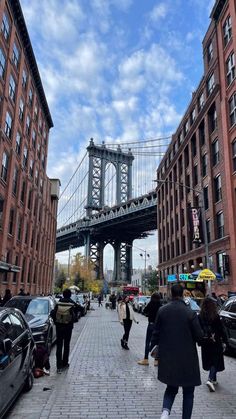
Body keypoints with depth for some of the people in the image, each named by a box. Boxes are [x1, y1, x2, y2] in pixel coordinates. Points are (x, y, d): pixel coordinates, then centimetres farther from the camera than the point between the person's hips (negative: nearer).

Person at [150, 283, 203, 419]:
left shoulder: (162, 311, -6)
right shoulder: (190, 313, -16)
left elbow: (156, 332, 0)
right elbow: (199, 336, -11)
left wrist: (153, 346, 16)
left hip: (167, 358, 3)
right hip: (187, 359, -3)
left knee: (171, 388, 21)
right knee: (188, 392, 16)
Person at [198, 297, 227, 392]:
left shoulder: (200, 317, -5)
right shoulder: (215, 316, -17)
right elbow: (221, 330, -12)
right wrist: (224, 340, -1)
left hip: (205, 344, 4)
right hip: (216, 343, -4)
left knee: (209, 361, 19)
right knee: (215, 361, 4)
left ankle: (213, 379, 31)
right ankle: (210, 379, -11)